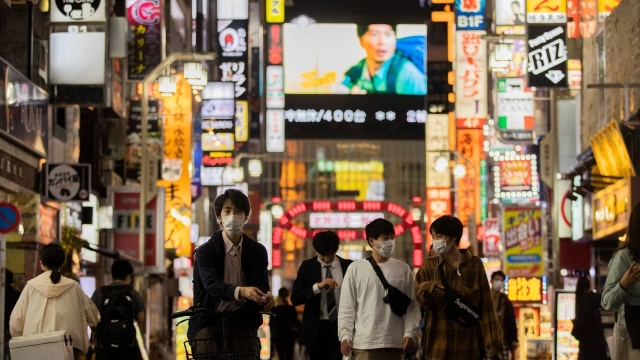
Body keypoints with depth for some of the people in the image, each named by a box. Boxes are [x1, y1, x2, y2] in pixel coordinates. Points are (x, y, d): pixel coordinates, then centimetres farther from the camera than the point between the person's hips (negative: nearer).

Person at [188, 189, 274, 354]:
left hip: (244, 324, 2)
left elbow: (261, 285, -6)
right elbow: (212, 285, -19)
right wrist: (241, 291, -39)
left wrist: (266, 297, -33)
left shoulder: (257, 251, 5)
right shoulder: (205, 251, -4)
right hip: (210, 324, -2)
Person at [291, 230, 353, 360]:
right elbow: (295, 298, -5)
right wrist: (318, 286, -20)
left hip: (341, 327, -1)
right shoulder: (308, 266, 2)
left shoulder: (348, 266, 3)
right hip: (316, 329, 1)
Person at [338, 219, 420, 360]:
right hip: (365, 343, -2)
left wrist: (410, 333, -3)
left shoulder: (403, 269, 8)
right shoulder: (356, 269, 3)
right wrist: (345, 335, -5)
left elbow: (412, 306, 8)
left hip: (395, 343, 2)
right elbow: (347, 306, 3)